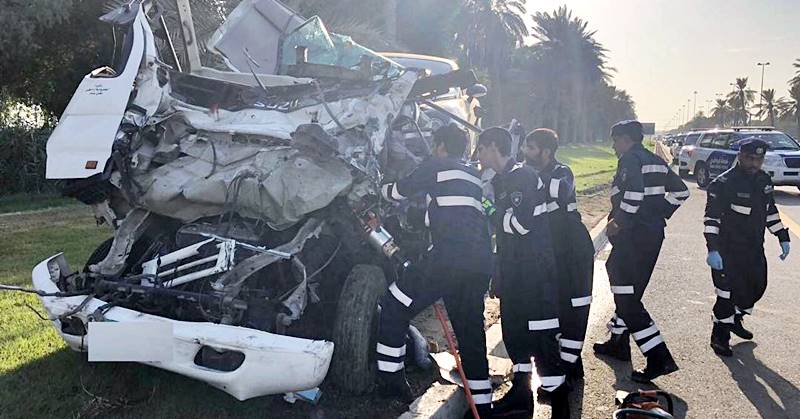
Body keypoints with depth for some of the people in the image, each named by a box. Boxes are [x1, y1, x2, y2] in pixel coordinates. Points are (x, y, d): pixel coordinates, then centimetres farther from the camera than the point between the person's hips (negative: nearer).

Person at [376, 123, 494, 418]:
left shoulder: (436, 166, 6)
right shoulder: (472, 176, 27)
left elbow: (400, 191, 13)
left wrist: (383, 189, 37)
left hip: (449, 255, -7)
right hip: (481, 260, 8)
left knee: (394, 306, 7)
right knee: (470, 328, 16)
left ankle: (390, 379, 8)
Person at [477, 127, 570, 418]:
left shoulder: (523, 177, -15)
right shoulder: (499, 180, 14)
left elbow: (521, 222, -26)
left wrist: (492, 215, -8)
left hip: (535, 269, -10)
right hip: (512, 269, 10)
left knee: (541, 336, -7)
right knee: (512, 327, 17)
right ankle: (521, 392, 32)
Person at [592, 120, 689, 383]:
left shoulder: (630, 159, -10)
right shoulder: (656, 162, 17)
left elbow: (634, 192, -27)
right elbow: (680, 191, 19)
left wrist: (618, 222, -19)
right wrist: (660, 214, 20)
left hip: (633, 236, -10)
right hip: (654, 235, 10)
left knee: (627, 296, -7)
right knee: (627, 289, 21)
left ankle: (659, 357, -10)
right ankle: (619, 342, 34)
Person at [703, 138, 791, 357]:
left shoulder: (764, 180, 6)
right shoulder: (723, 183, -18)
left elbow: (770, 211, 18)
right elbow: (712, 218, -20)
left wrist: (783, 238, 15)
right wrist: (713, 249, -27)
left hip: (755, 248, 8)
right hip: (728, 250, -8)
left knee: (757, 286, 18)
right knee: (728, 292, -5)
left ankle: (735, 320, 39)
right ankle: (720, 336, 10)